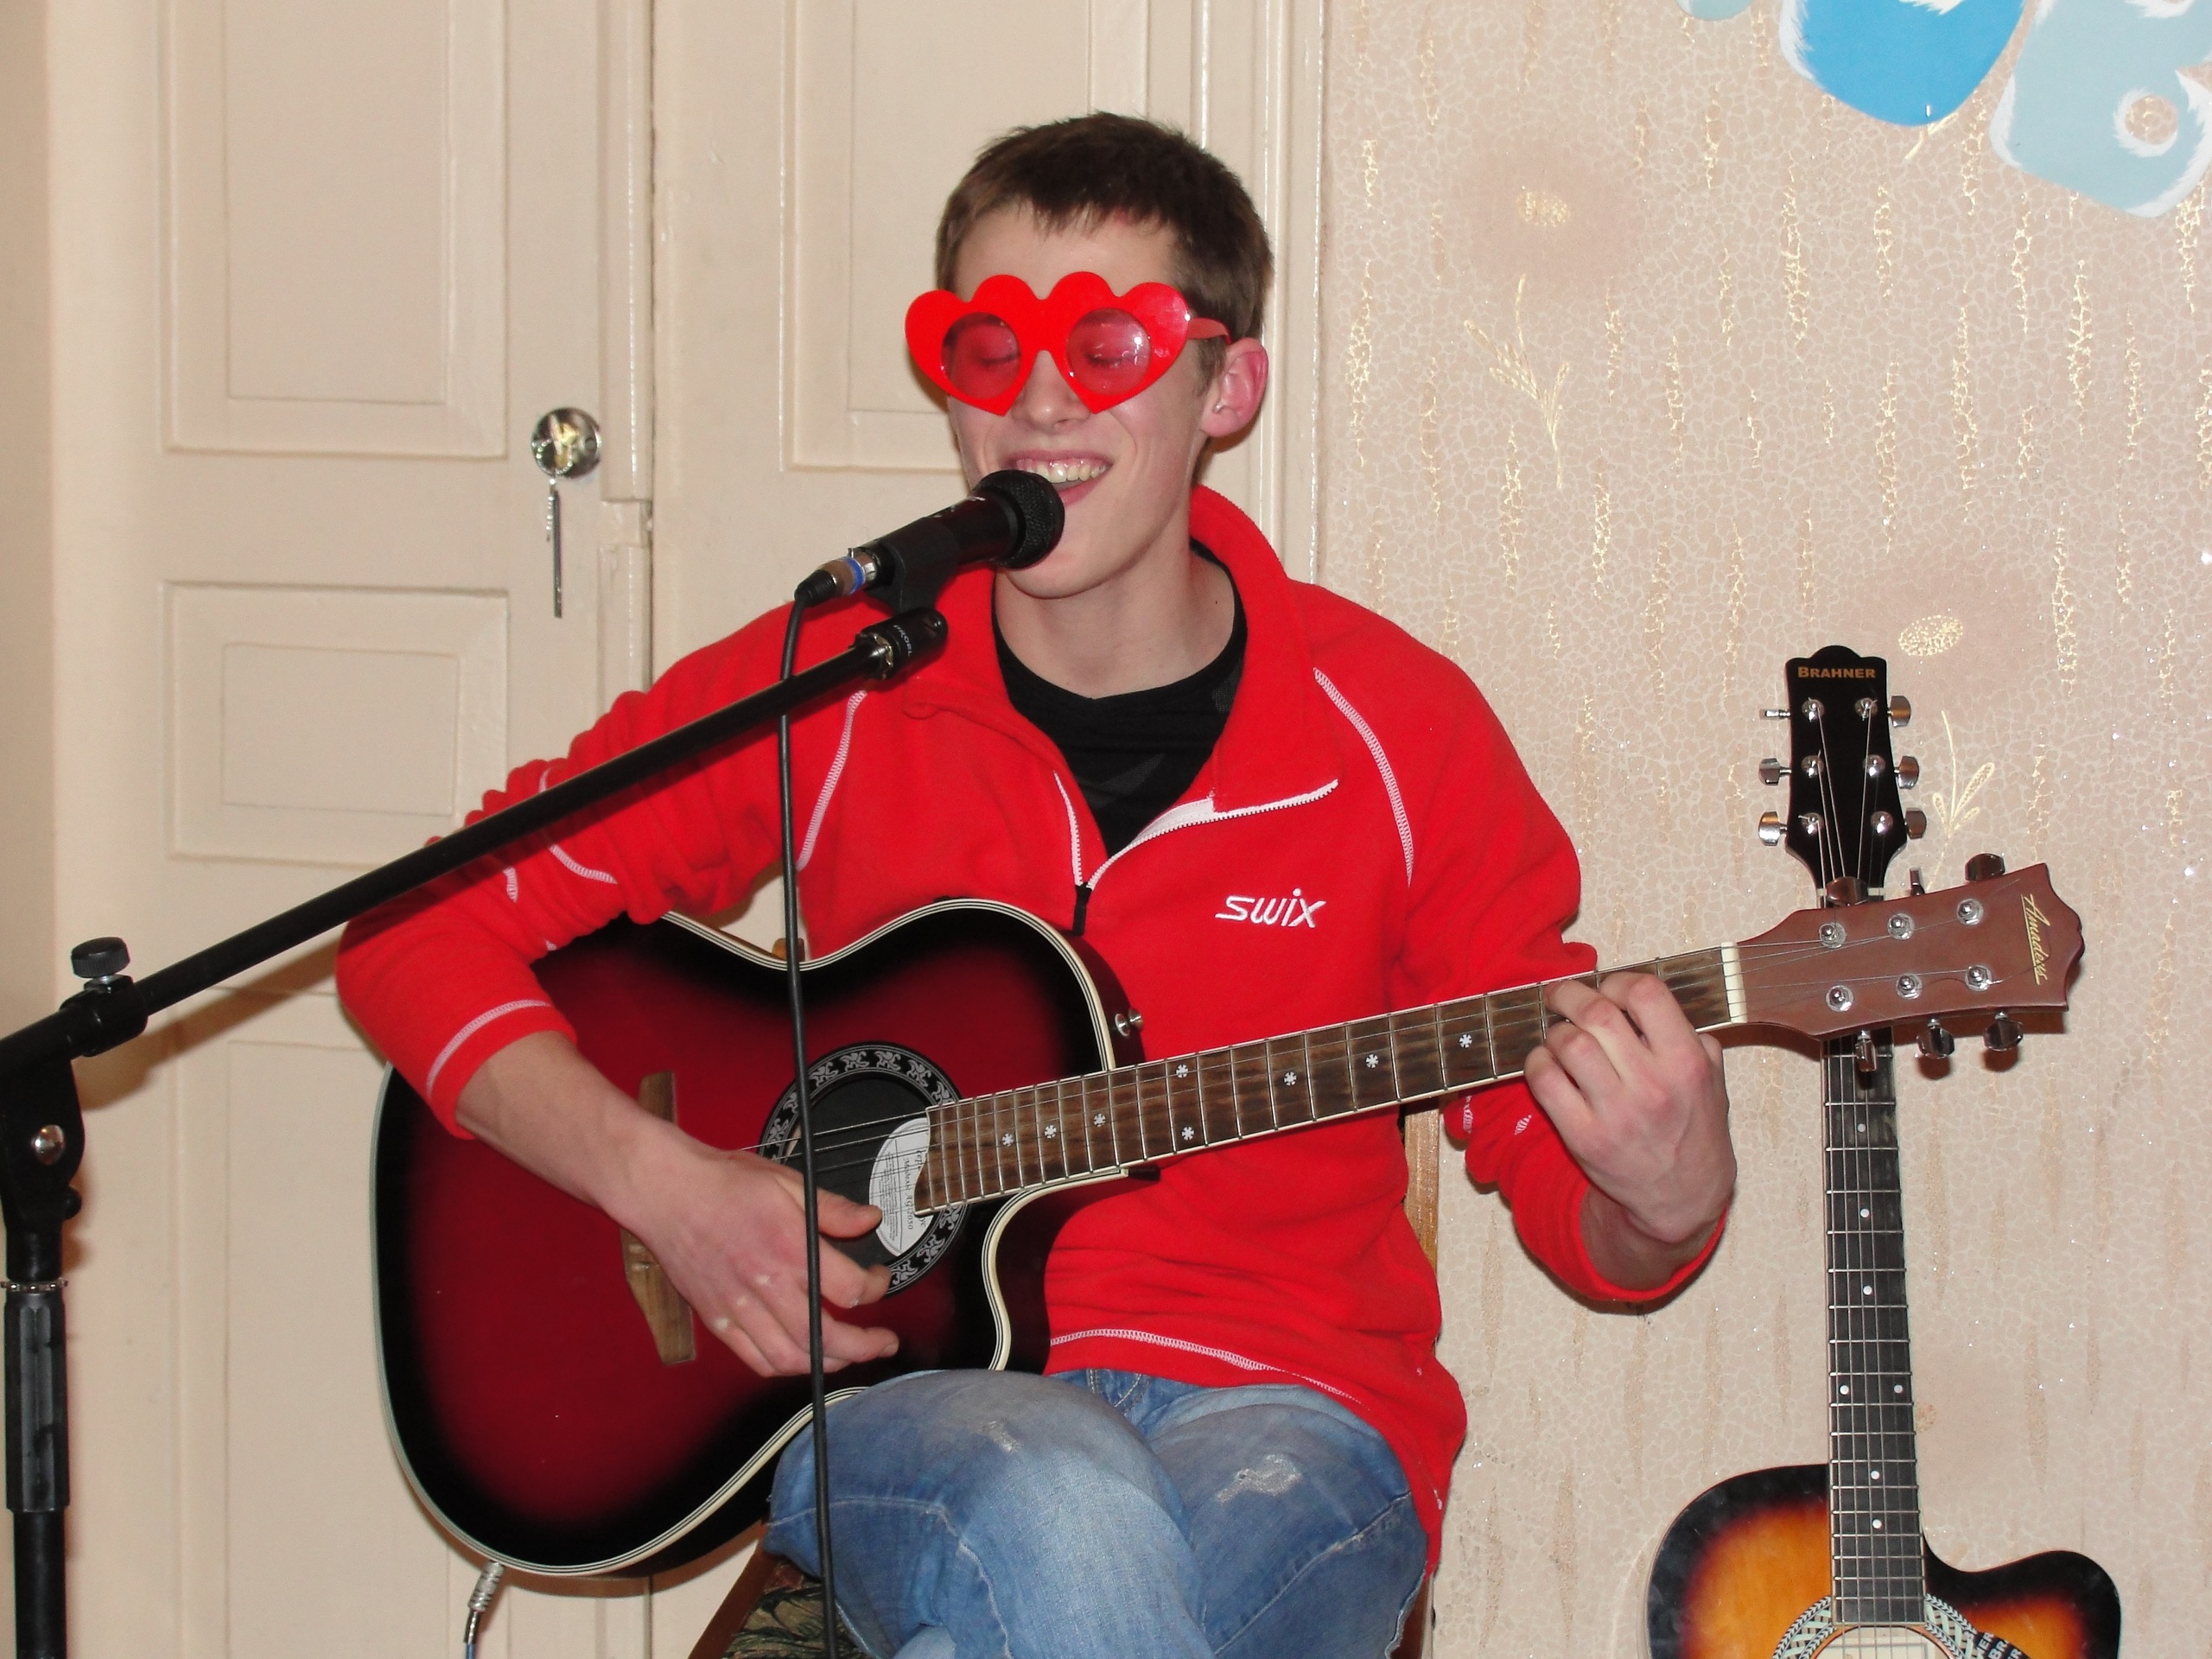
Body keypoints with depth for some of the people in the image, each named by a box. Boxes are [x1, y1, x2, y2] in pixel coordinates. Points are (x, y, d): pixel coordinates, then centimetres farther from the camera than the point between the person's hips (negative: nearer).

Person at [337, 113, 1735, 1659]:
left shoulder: (1395, 732, 0)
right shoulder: (828, 686, 1)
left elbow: (1562, 1169, 5)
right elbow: (427, 927, 4)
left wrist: (1664, 1207, -19)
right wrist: (657, 1176, -11)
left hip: (1279, 1414, 0)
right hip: (901, 1396, 1)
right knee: (1070, 1531, -37)